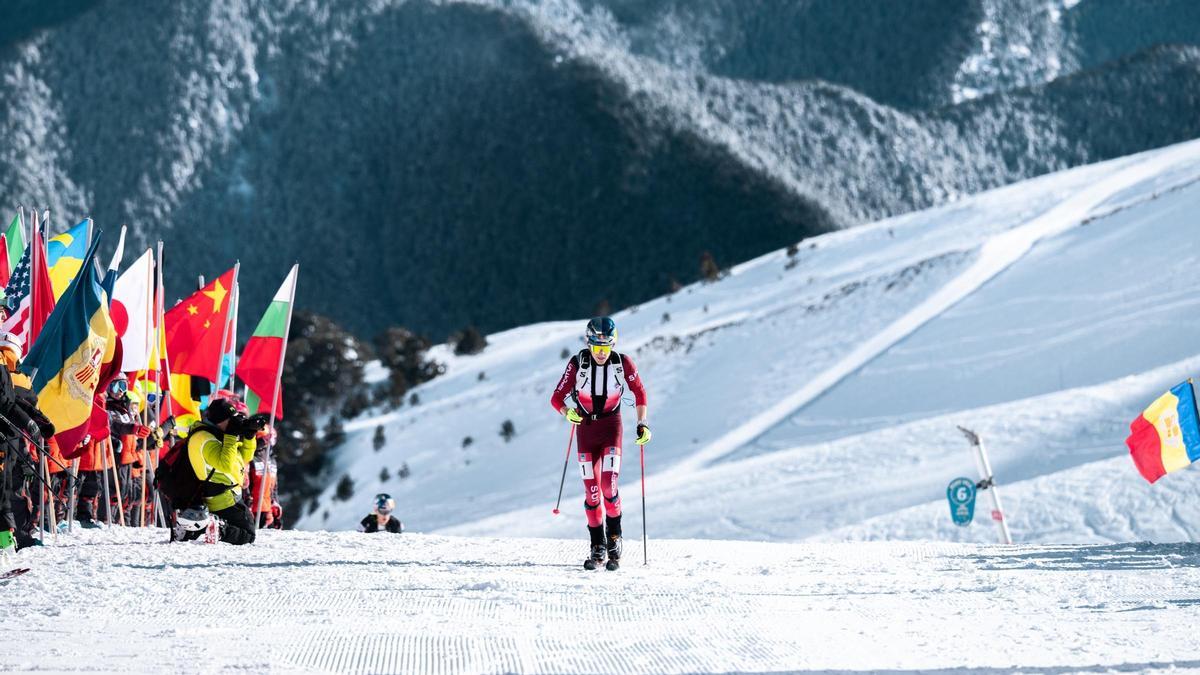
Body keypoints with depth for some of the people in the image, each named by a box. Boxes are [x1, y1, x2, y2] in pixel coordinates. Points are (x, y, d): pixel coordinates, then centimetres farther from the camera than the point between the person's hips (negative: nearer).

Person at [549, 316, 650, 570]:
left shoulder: (623, 363, -12)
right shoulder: (577, 364, -14)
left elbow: (639, 393, 3)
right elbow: (557, 398, -10)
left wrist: (642, 424, -4)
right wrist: (568, 413, -30)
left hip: (611, 425, -1)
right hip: (585, 427, 1)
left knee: (608, 484, -17)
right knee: (591, 489, -1)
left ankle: (614, 536, 3)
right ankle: (598, 546, 11)